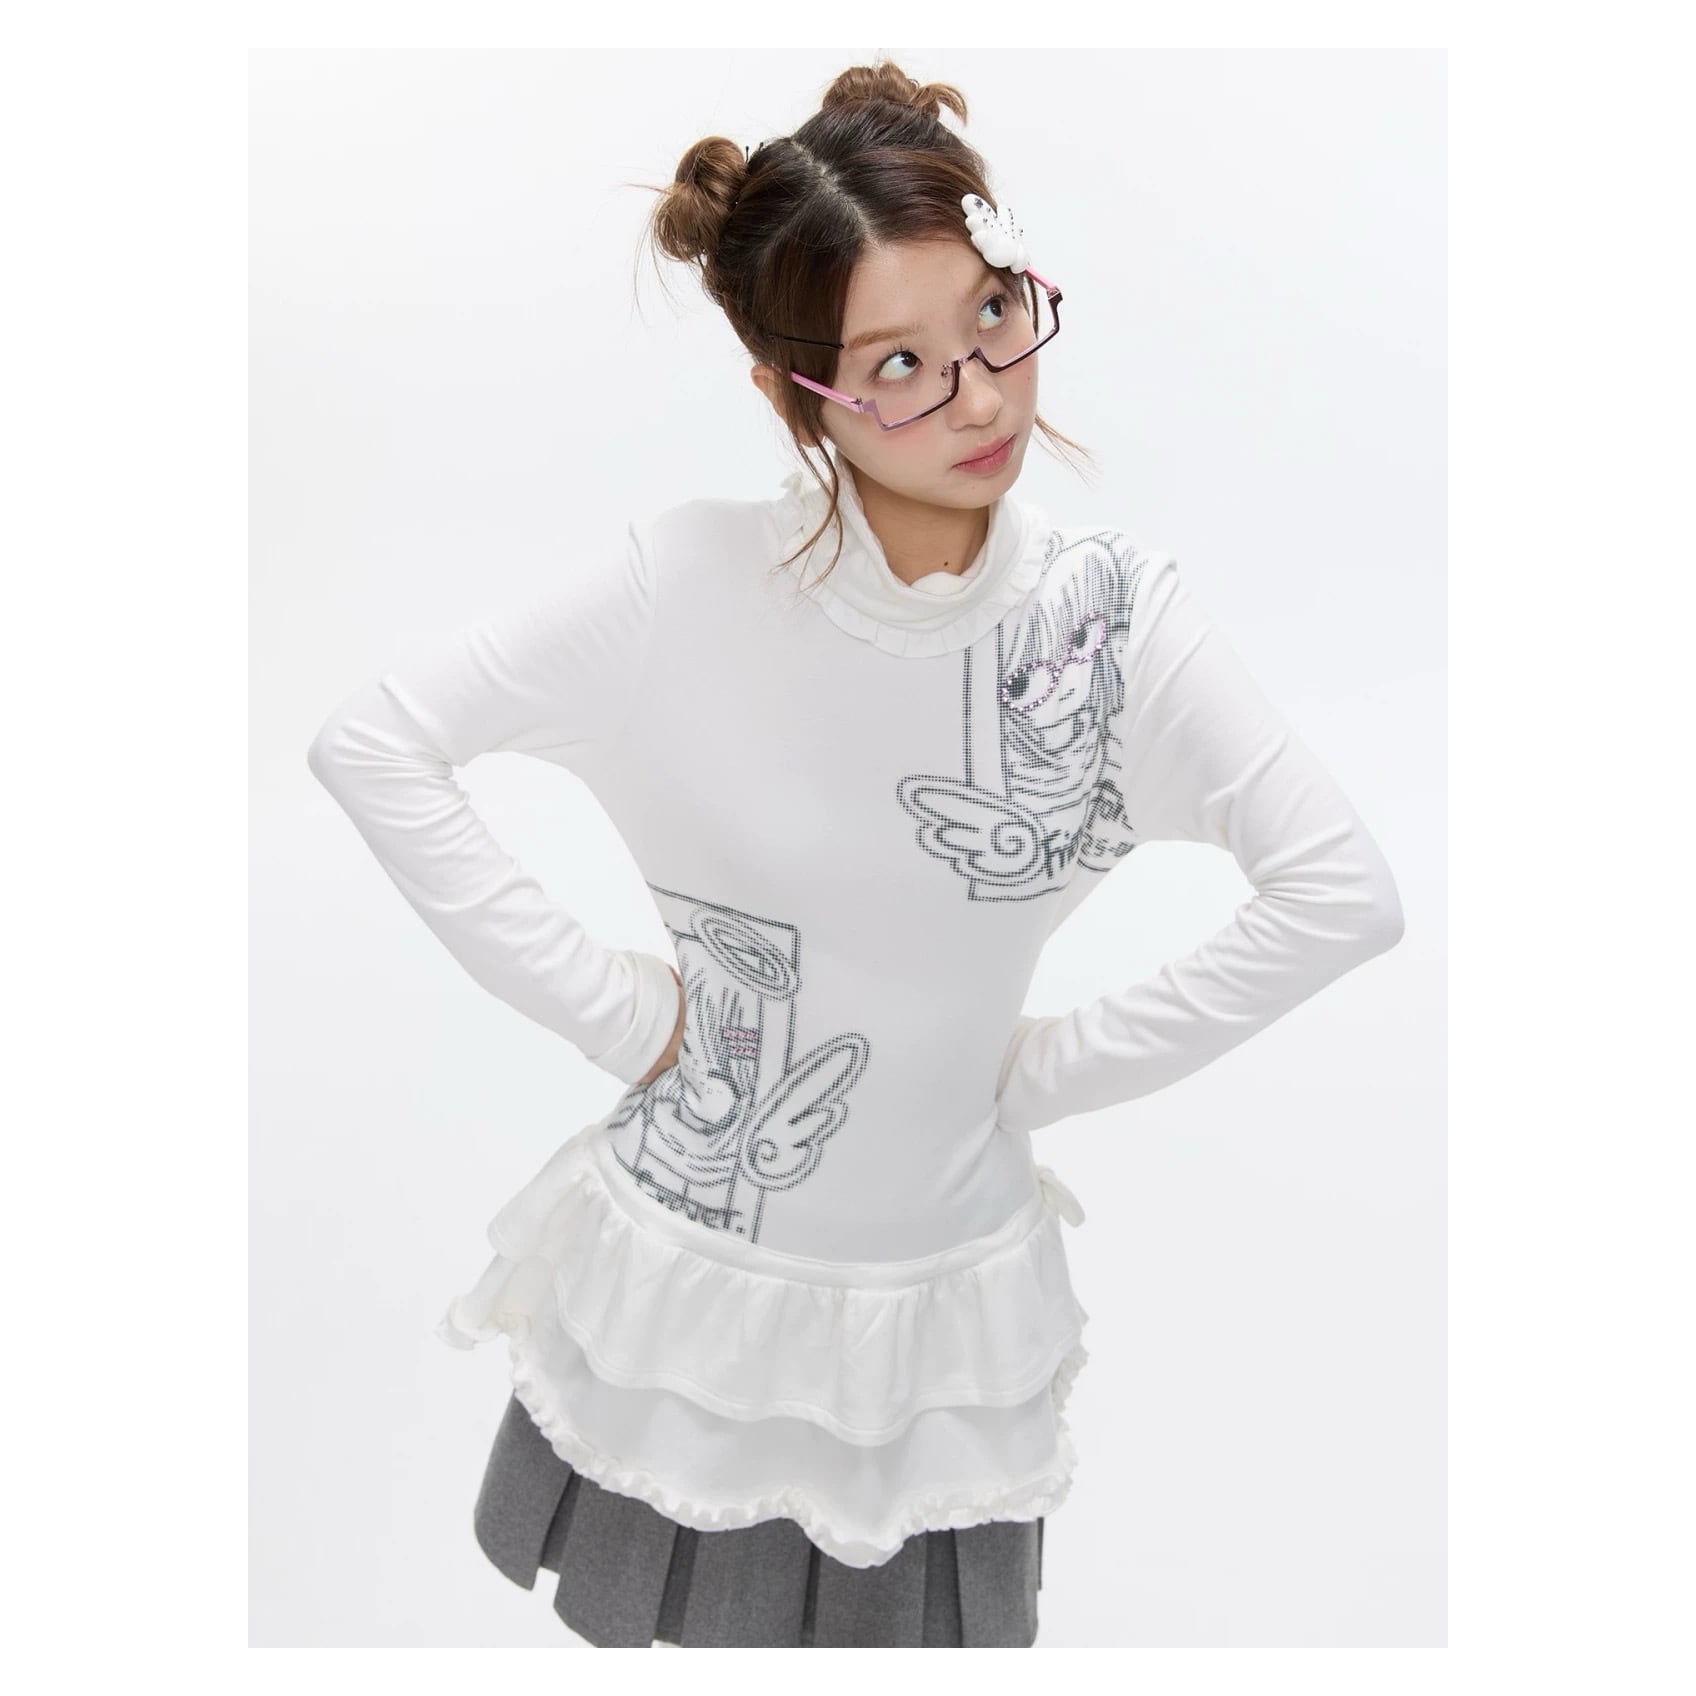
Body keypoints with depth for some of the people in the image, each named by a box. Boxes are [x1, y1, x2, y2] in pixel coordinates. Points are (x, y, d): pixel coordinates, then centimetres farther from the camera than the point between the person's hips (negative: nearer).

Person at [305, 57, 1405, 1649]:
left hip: (944, 1270, 1)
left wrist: (1054, 1064, -12)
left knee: (909, 1614, 27)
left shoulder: (1109, 606, -17)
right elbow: (370, 745, -18)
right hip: (689, 1252, 0)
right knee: (673, 1606, 27)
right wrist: (611, 1007, -16)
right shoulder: (684, 580, -21)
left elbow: (1340, 892, -15)